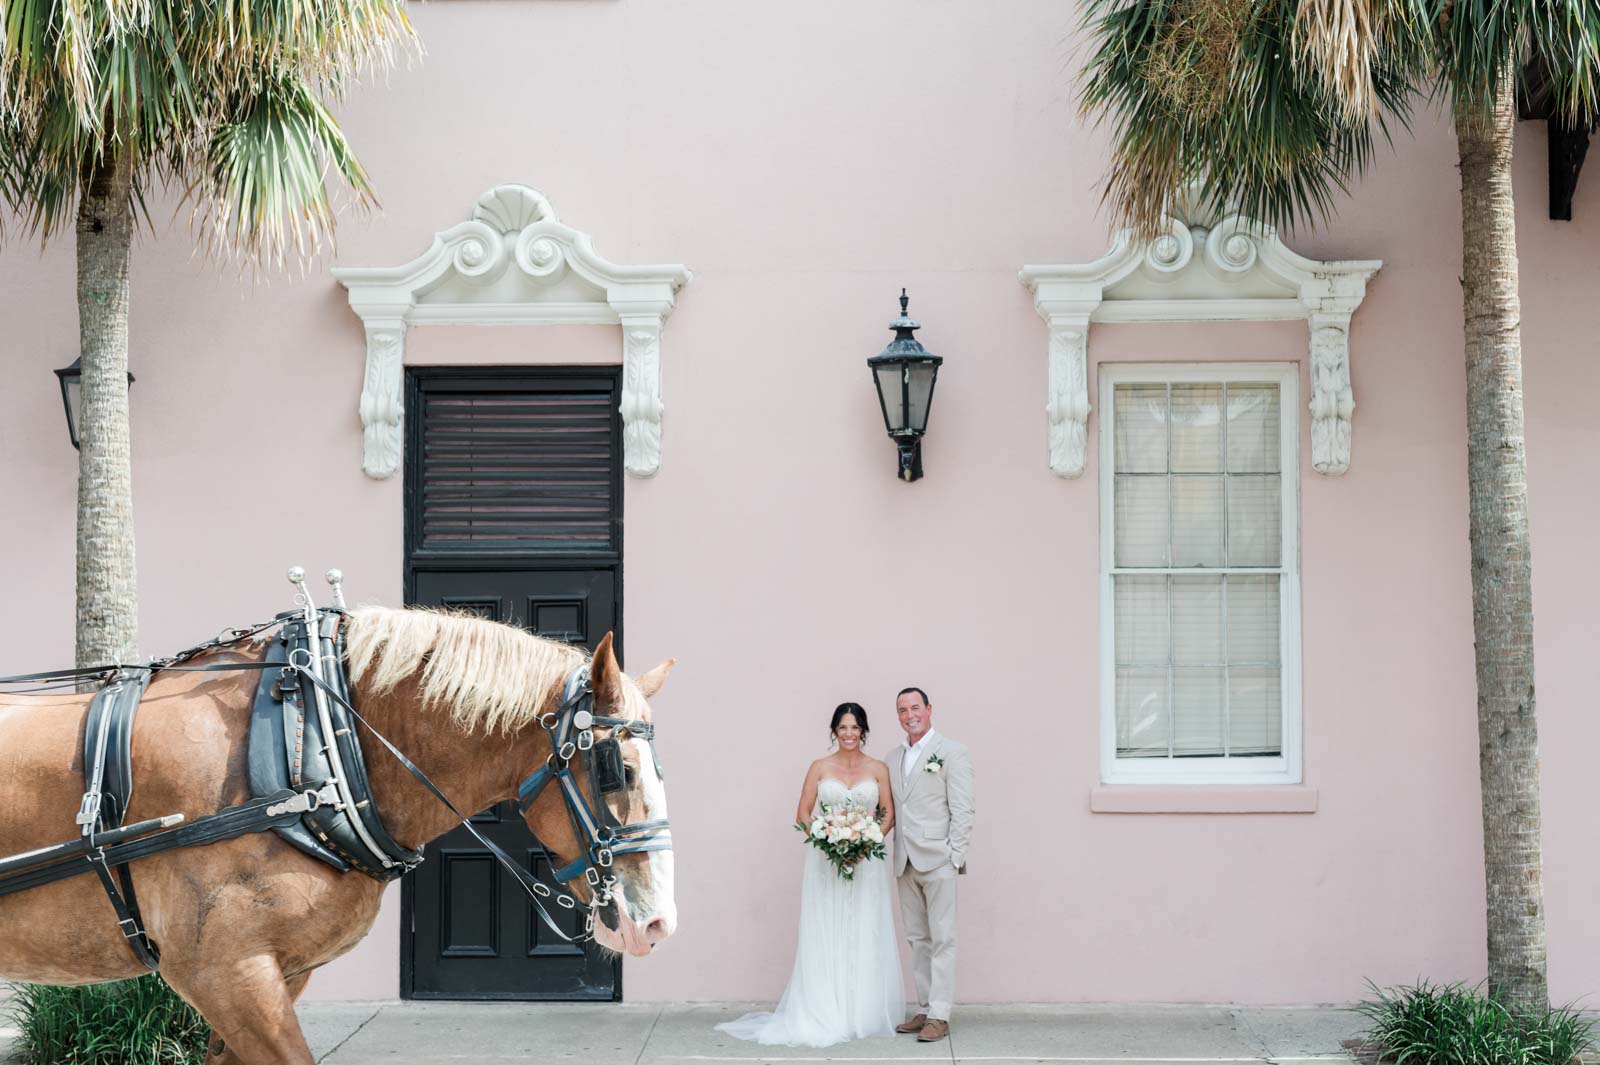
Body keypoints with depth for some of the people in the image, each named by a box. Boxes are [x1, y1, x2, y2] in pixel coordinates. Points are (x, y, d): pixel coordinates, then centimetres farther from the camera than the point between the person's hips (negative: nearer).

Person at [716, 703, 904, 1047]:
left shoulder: (878, 769, 6)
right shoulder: (819, 768, 5)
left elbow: (889, 814, 3)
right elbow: (802, 814, 3)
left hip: (866, 861, 0)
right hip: (825, 861, 0)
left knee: (865, 937, 0)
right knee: (825, 937, -2)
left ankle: (864, 1013, 8)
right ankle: (825, 1014, 2)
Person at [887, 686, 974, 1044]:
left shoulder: (951, 752, -2)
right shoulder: (893, 758, 15)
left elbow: (962, 811, -6)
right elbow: (891, 810, 15)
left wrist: (953, 857, -13)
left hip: (938, 861, -6)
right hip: (906, 863, 6)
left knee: (942, 940, -5)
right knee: (917, 939, 9)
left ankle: (939, 1016, -5)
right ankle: (924, 1010, 14)